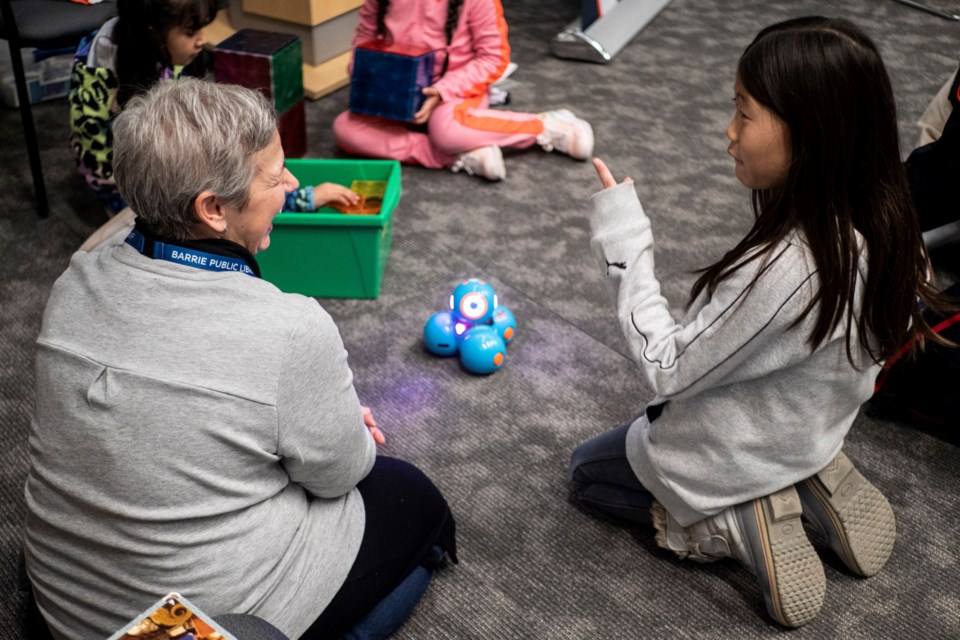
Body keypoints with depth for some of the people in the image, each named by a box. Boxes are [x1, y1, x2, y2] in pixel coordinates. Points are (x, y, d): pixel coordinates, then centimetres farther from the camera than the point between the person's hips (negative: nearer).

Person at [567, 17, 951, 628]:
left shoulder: (780, 270, -40)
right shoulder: (882, 227, -16)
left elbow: (669, 367, -26)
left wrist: (624, 239, -24)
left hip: (732, 460, -7)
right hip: (811, 434, 7)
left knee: (586, 472, 20)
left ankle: (735, 523, -1)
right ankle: (806, 489, 12)